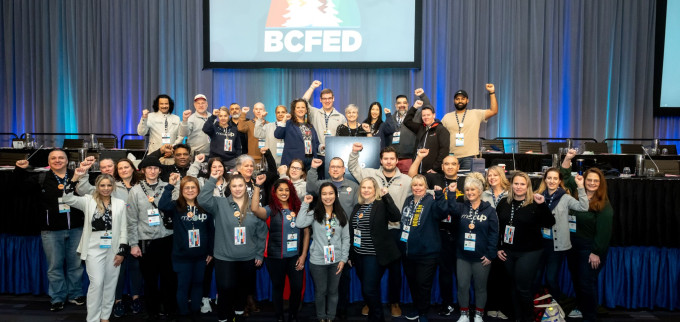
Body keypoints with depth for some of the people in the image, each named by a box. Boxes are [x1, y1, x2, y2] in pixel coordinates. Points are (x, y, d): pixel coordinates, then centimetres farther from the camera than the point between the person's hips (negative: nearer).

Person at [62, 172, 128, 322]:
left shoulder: (120, 203, 6)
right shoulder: (88, 201, 3)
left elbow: (123, 229, 4)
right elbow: (68, 199, -14)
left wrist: (121, 251, -2)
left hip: (113, 249, 2)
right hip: (94, 248, -2)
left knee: (110, 284, 9)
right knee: (96, 283, -6)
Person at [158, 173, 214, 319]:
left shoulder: (205, 208, 0)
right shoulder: (176, 207, -6)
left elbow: (211, 230, 6)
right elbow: (162, 206, -29)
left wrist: (211, 251, 7)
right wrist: (170, 185, -32)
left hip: (201, 255, 3)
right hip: (181, 255, -2)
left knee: (198, 283, 16)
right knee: (183, 285, 8)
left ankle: (196, 311, 32)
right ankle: (183, 313, 24)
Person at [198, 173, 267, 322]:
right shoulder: (220, 204, -4)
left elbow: (262, 233, 4)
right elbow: (203, 200, -22)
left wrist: (260, 254, 4)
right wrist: (212, 179, -26)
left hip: (248, 258, 2)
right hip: (224, 258, -2)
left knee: (243, 288, 18)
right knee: (226, 289, 0)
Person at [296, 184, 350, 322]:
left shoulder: (341, 215, 3)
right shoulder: (314, 214, -5)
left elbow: (346, 238, 4)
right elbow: (299, 223, -23)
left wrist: (343, 259, -2)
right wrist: (305, 204, -16)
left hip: (336, 261, 2)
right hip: (317, 261, -2)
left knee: (333, 291, 14)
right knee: (320, 291, 12)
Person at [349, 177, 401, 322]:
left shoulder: (382, 205, -8)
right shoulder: (357, 207, 10)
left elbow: (396, 217, -27)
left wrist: (387, 196, -30)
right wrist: (350, 255, 16)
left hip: (374, 256, -6)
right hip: (359, 255, 7)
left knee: (369, 290, -6)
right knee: (367, 290, 16)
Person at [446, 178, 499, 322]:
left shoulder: (489, 210, -2)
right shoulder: (462, 208, 5)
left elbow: (494, 233, -5)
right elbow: (452, 208, -19)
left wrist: (490, 255, -10)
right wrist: (451, 192, -27)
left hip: (481, 257, -2)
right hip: (462, 256, 2)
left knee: (480, 287, 10)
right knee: (462, 286, 6)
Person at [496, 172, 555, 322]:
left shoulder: (534, 203, -8)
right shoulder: (504, 203, 4)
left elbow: (549, 224, -18)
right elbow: (497, 227, 10)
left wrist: (542, 205, -30)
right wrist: (498, 248, 8)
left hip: (529, 252, -4)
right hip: (508, 252, 4)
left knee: (523, 288, -3)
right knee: (514, 287, 14)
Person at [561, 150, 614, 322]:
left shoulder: (604, 205, -13)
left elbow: (604, 231, -15)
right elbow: (565, 177, 12)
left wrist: (596, 253, -17)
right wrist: (568, 158, -1)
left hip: (590, 249, -6)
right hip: (573, 246, 6)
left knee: (587, 283, 0)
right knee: (576, 280, 17)